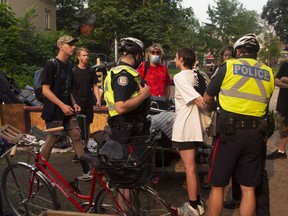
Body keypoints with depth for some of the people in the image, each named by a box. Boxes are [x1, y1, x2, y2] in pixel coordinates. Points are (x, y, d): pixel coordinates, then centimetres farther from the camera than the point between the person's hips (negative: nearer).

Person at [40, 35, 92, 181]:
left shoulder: (69, 66, 12)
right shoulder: (51, 65, -13)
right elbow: (45, 90, -17)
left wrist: (74, 104, 8)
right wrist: (62, 105, -21)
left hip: (67, 110, 7)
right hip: (54, 111, -7)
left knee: (77, 137, 4)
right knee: (51, 141, 0)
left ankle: (86, 172, 10)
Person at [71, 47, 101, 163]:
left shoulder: (91, 71, 8)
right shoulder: (73, 71, -3)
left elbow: (95, 86, 10)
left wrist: (98, 100, -3)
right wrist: (74, 103, -11)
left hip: (89, 104, 4)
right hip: (77, 105, -4)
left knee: (87, 127, 11)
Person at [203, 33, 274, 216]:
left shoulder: (229, 66, 0)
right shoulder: (268, 73, 10)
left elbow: (207, 99, 6)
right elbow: (265, 104, 13)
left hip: (230, 131, -3)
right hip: (257, 134, 3)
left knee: (218, 185, 9)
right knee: (249, 188, 11)